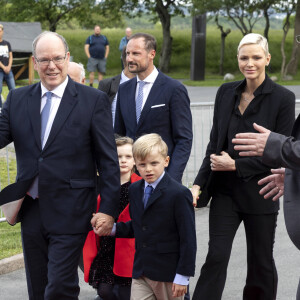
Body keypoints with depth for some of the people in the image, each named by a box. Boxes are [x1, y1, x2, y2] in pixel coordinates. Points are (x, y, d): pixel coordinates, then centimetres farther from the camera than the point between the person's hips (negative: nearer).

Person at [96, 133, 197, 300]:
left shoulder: (179, 194, -13)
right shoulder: (135, 190, 10)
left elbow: (188, 238, -12)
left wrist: (183, 276, -13)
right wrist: (112, 228, 1)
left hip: (168, 273, -5)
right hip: (141, 273, 6)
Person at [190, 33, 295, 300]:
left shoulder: (282, 98, -9)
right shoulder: (226, 92, 5)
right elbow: (214, 144, 9)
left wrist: (235, 165, -13)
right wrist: (199, 184, -1)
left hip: (259, 193, -3)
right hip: (225, 190, 3)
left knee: (261, 262, 10)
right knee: (216, 257, -6)